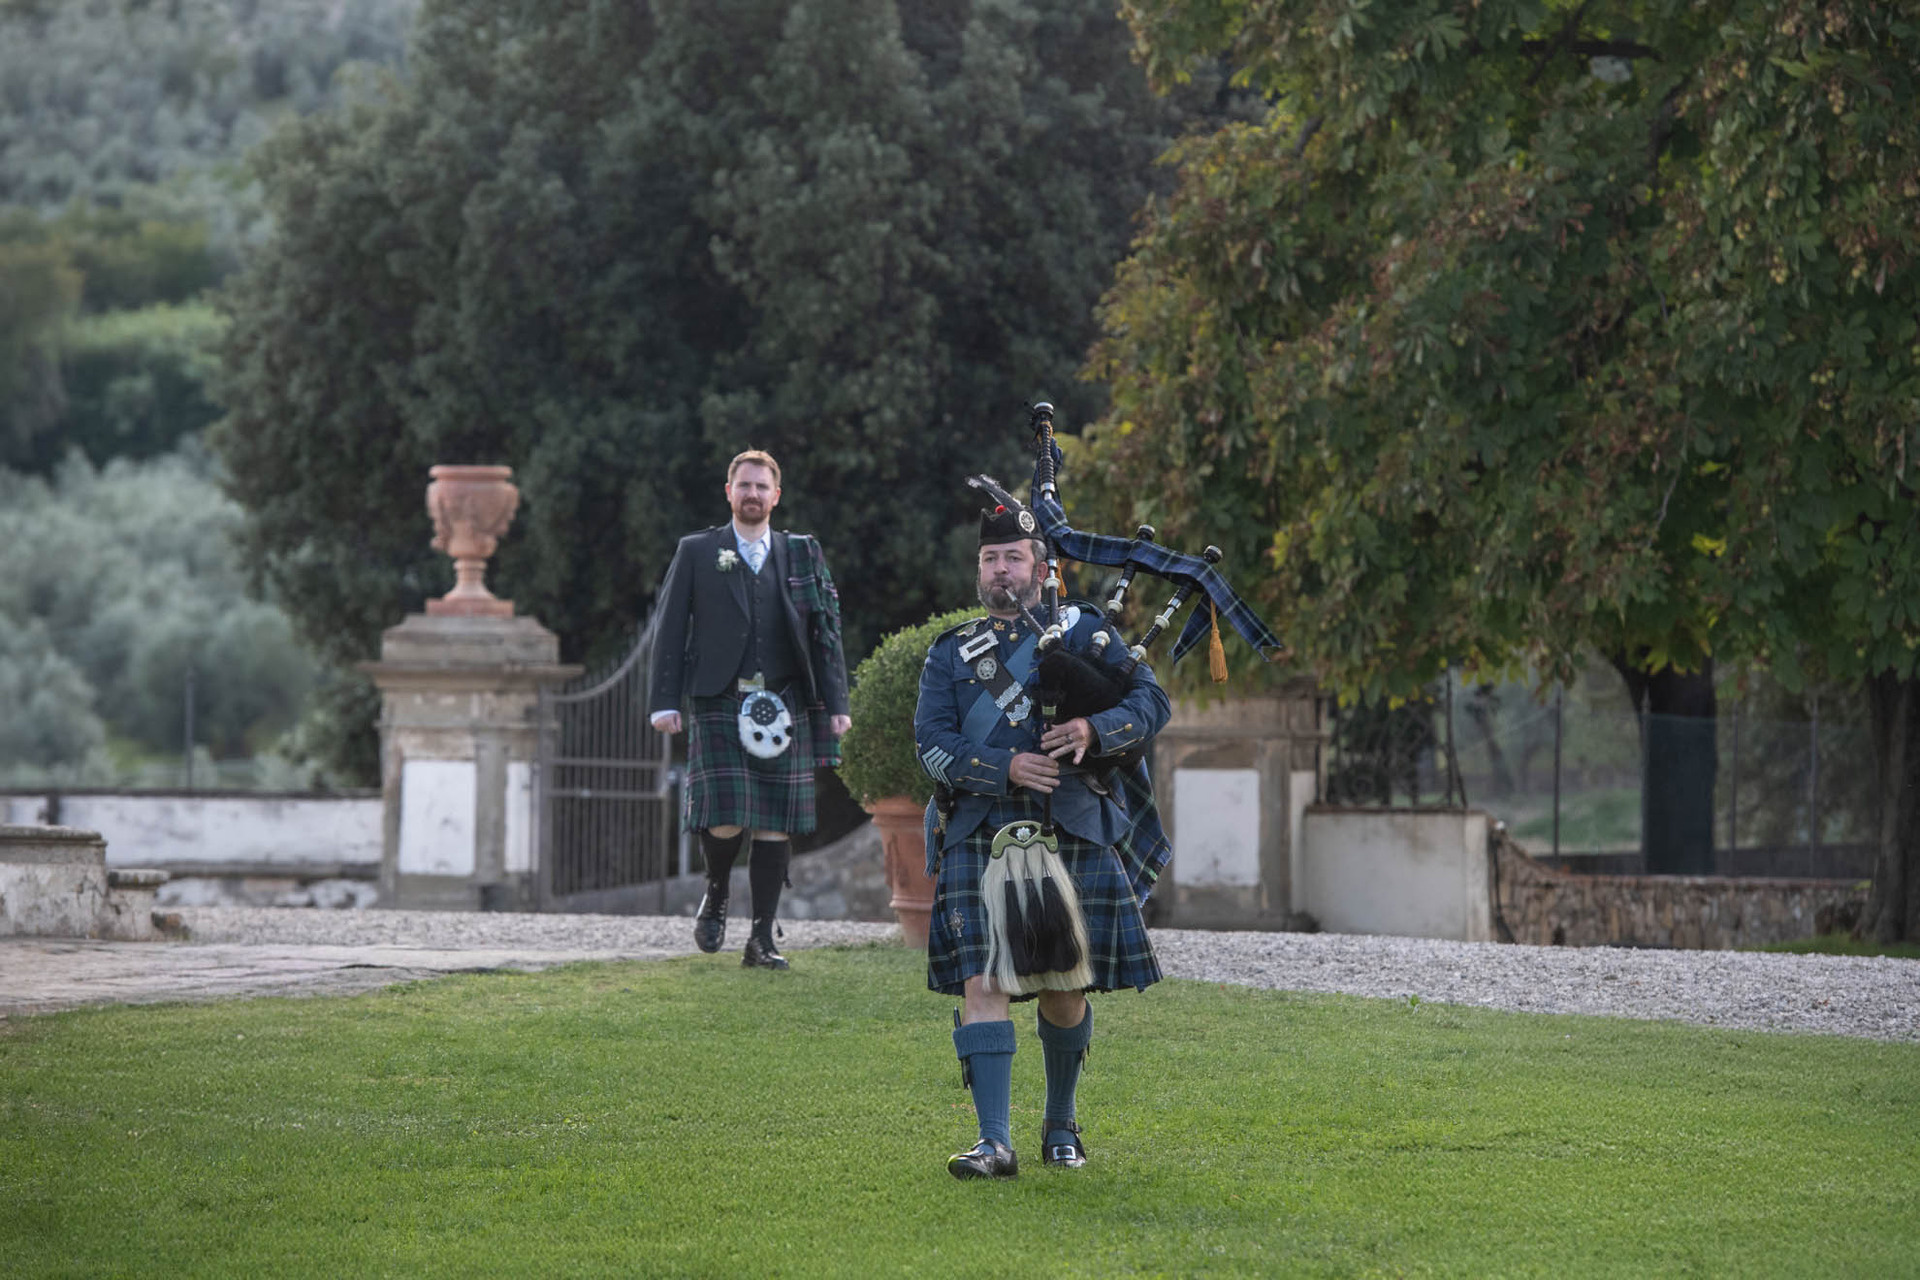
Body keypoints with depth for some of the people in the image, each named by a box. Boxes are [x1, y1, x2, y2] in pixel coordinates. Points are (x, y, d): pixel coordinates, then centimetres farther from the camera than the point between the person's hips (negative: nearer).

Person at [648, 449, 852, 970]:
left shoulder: (803, 556, 13)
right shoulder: (696, 553, 8)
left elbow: (825, 633, 12)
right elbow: (671, 629, 7)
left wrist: (835, 703, 4)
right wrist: (665, 701, -2)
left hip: (782, 706, 2)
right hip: (718, 705, -2)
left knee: (775, 824, 0)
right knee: (726, 819, -14)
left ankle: (762, 938, 6)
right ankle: (716, 893, 16)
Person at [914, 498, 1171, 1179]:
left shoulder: (1084, 632, 12)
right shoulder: (951, 654, 15)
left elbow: (1151, 701, 2)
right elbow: (932, 742, 2)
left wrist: (1096, 730, -18)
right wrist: (1005, 767, -15)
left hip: (1073, 833, 0)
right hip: (980, 836, 0)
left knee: (1065, 987, 7)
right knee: (983, 983, -13)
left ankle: (1061, 1123, 28)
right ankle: (995, 1142, -16)